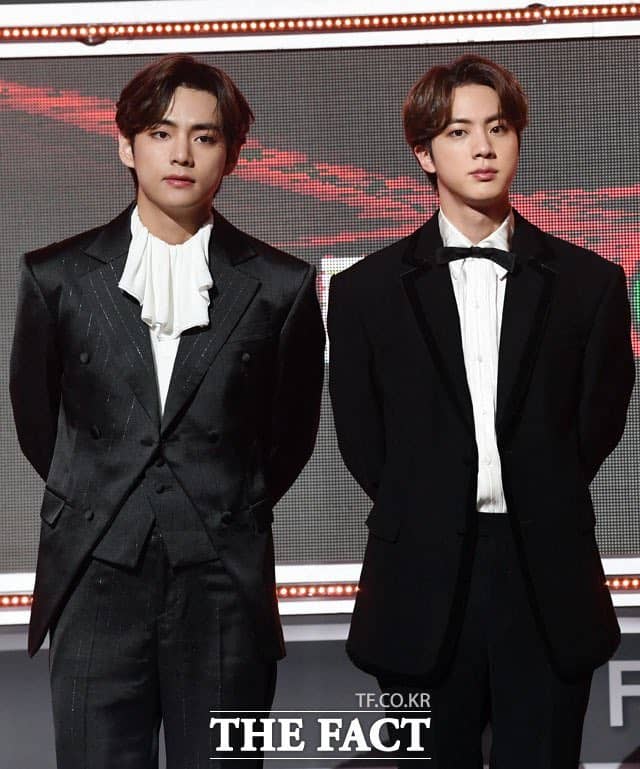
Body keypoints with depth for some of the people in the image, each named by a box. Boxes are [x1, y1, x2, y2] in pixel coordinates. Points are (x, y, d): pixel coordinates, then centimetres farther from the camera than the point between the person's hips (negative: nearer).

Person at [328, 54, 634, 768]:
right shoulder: (368, 289, 3)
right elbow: (362, 439, 7)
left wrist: (539, 514, 5)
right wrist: (425, 517, 4)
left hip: (549, 585, 0)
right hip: (425, 593, 0)